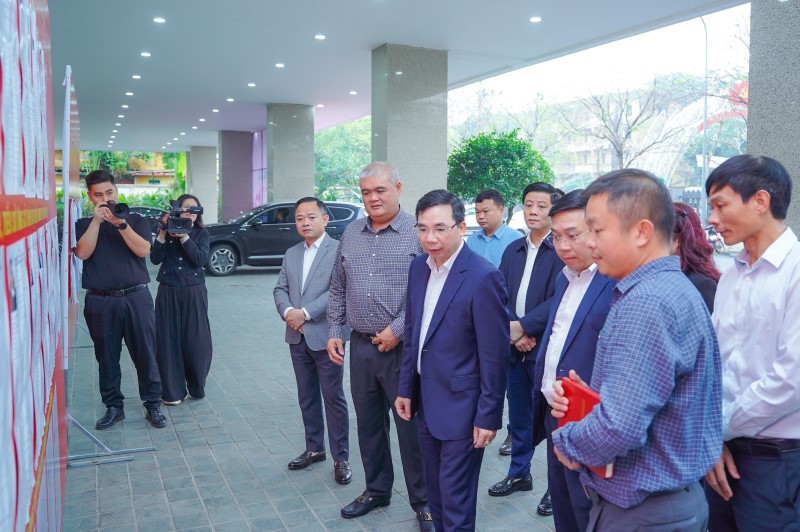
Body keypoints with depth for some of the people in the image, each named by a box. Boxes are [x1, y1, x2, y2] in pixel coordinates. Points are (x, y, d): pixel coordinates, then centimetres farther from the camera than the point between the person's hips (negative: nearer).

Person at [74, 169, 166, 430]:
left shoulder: (135, 219, 9)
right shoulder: (84, 224, 11)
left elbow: (143, 250, -7)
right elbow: (82, 253, -7)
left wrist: (120, 224, -17)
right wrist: (96, 220, -12)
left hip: (136, 297, -1)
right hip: (100, 301, 1)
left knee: (145, 354, 1)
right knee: (107, 357, 8)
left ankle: (153, 405, 12)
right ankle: (113, 406, 21)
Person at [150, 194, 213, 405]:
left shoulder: (201, 234, 7)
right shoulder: (166, 231, 7)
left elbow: (201, 259, -9)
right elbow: (155, 258, -3)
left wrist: (184, 237, -17)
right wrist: (163, 234, -14)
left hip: (194, 292, 0)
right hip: (168, 292, 0)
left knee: (195, 340, 1)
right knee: (169, 340, 0)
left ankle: (196, 388, 17)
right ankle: (173, 391, 8)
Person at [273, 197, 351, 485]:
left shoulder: (338, 250, -8)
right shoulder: (291, 254, 14)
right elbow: (280, 289, 11)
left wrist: (305, 313, -19)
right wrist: (287, 311, -10)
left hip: (325, 336, -6)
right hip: (297, 337, 6)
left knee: (333, 397, 1)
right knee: (307, 396, 15)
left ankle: (341, 457, 12)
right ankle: (314, 448, 29)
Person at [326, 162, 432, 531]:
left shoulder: (417, 233, -8)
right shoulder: (350, 234, 9)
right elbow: (338, 289, 15)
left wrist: (397, 330, -15)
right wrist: (334, 332, 9)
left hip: (402, 346, -5)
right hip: (360, 346, 5)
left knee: (411, 425, 4)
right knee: (368, 424, 16)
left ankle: (422, 501, 21)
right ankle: (376, 491, 34)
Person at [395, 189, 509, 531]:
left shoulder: (483, 277, -20)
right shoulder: (419, 267, 2)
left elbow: (494, 355, -17)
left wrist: (488, 416, -14)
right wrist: (406, 388, 10)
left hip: (461, 407, -7)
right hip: (426, 401, 7)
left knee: (456, 501, 6)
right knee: (435, 492, 21)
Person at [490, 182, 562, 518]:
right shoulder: (512, 251, 10)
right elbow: (501, 297, 6)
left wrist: (523, 327, -18)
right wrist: (513, 333, -9)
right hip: (514, 349, 6)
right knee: (518, 415, 17)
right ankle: (519, 474, 34)